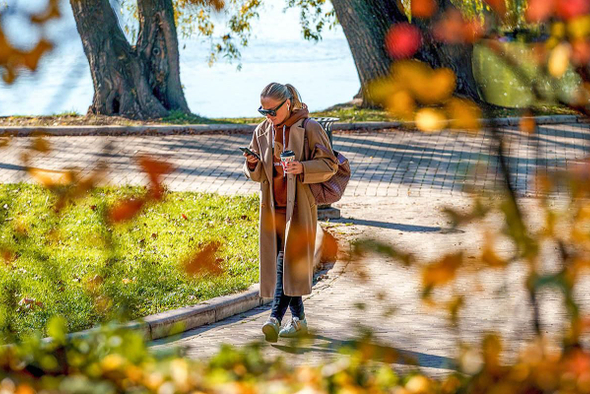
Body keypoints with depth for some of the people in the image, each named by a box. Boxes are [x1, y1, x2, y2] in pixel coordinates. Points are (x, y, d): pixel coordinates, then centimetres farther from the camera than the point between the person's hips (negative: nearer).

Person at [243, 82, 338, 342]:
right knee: (279, 261, 6)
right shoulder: (262, 131, 9)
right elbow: (258, 175, 14)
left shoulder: (308, 128, -6)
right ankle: (298, 319, 16)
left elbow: (329, 165, -6)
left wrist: (302, 168, -22)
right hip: (273, 205, 6)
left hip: (299, 204, -6)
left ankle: (275, 318, -19)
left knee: (289, 260, -13)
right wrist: (252, 164, -9)